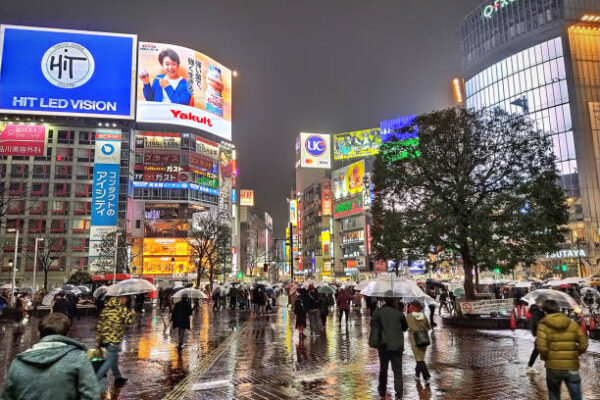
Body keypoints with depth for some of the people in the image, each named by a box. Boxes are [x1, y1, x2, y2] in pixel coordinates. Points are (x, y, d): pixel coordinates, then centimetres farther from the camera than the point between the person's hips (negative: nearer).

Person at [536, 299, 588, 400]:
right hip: (572, 366, 2)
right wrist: (575, 354, 16)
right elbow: (583, 344, 1)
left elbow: (541, 346, -17)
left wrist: (545, 357, 3)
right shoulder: (573, 324, 4)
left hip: (553, 366, -2)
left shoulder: (543, 325, -6)